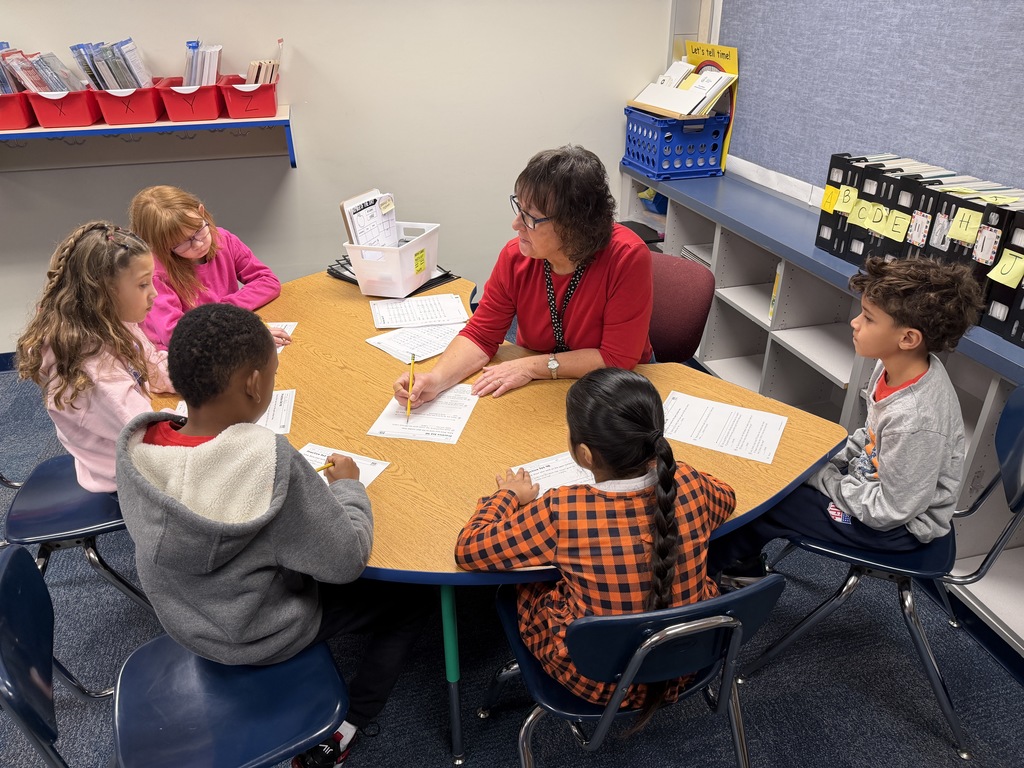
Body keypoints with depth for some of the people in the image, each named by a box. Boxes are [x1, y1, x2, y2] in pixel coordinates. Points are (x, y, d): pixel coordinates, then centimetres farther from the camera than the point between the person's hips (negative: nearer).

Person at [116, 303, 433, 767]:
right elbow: (347, 562, -24)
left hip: (183, 620, 6)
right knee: (413, 594, 11)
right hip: (260, 636, -6)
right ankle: (343, 726, 13)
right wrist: (347, 486, -9)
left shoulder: (134, 445, -18)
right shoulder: (270, 463, -36)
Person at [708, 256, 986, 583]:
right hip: (875, 481, 8)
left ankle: (716, 564, 20)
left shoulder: (916, 420, -36)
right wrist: (826, 462, -1)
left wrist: (823, 478, -17)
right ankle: (743, 565, 23)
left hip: (900, 526, -8)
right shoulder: (895, 366, -10)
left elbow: (889, 510, -26)